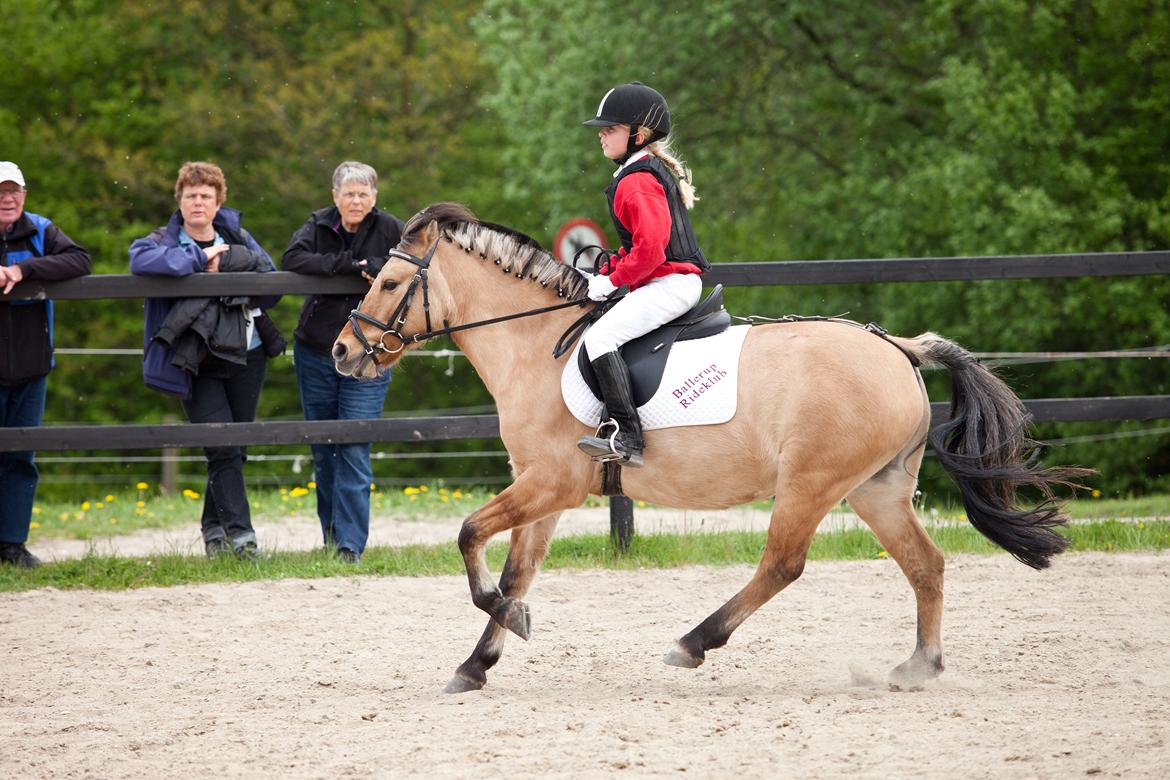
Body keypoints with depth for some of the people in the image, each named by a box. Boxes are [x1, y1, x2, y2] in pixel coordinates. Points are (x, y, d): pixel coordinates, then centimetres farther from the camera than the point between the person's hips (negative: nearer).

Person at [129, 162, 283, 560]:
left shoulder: (237, 238, 10)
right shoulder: (164, 242, 0)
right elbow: (141, 260, -24)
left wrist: (227, 262, -14)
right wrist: (199, 257, -20)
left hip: (247, 356, 3)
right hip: (199, 363, -3)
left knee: (236, 448, 8)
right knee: (221, 448, -12)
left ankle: (214, 527, 23)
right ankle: (239, 533, -11)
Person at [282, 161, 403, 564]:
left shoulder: (390, 230, -3)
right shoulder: (319, 225, 0)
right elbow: (291, 259, -17)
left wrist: (380, 270, -21)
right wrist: (348, 265, -24)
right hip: (315, 353, 2)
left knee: (355, 451, -10)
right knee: (323, 451, 11)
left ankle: (350, 543, -9)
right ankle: (330, 533, 25)